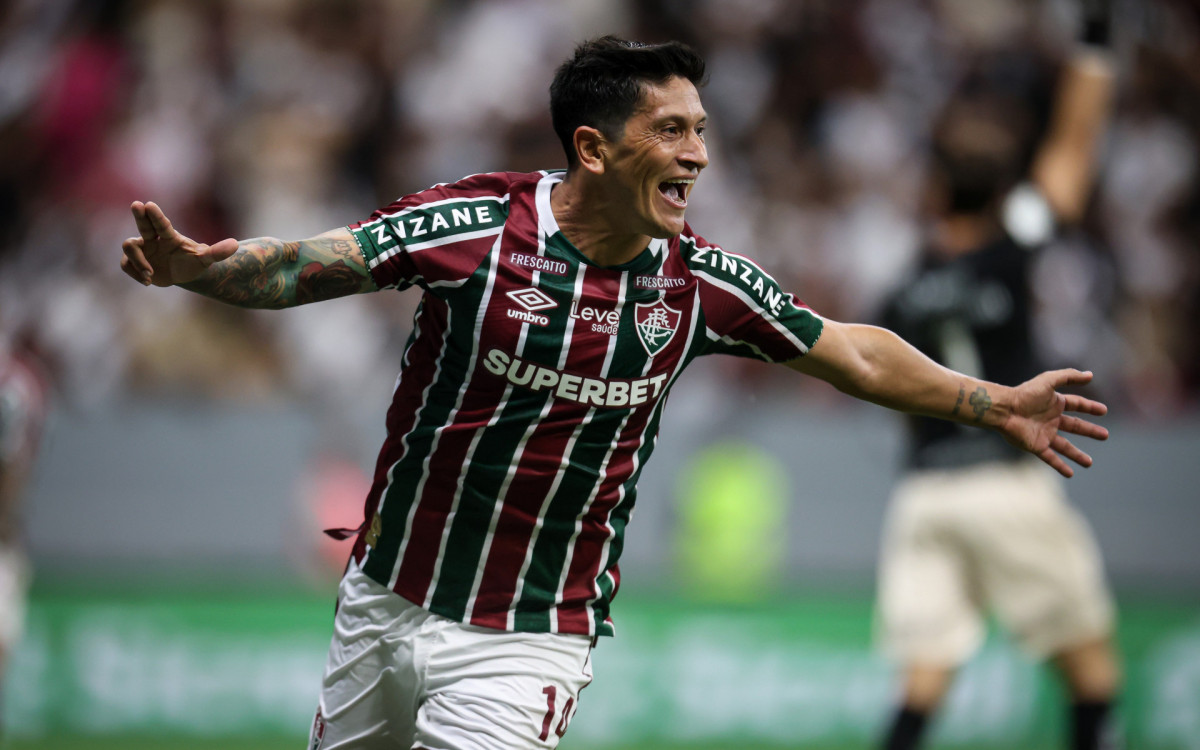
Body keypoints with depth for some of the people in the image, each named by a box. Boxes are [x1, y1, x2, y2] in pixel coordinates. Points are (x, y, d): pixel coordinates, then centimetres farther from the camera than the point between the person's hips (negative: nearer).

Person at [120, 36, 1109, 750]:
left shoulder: (697, 280, -3)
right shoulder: (476, 225, -13)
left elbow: (847, 352, 9)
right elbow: (303, 268, -17)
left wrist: (991, 403, 9)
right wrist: (195, 267, -36)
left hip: (527, 646, 0)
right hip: (385, 598, 0)